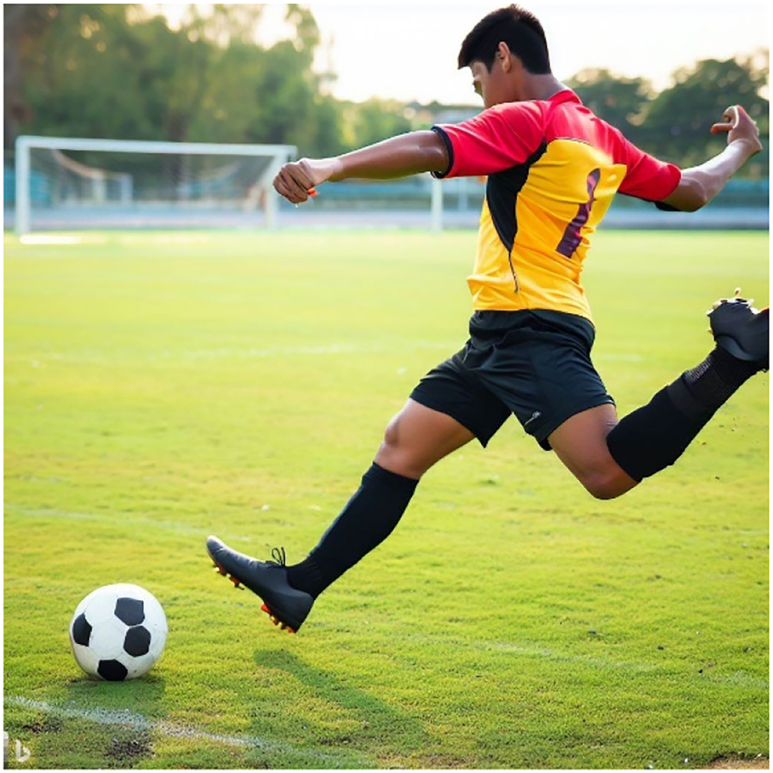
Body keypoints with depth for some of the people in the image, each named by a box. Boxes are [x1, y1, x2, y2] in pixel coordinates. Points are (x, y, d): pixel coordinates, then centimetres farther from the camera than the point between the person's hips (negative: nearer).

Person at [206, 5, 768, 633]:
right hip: (502, 339, 10)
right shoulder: (601, 138, 18)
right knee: (403, 446, 11)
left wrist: (330, 168, -28)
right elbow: (691, 190, 27)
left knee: (609, 473, -25)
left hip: (532, 328, -10)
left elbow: (429, 151, -22)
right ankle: (298, 585, 15)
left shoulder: (527, 120, -8)